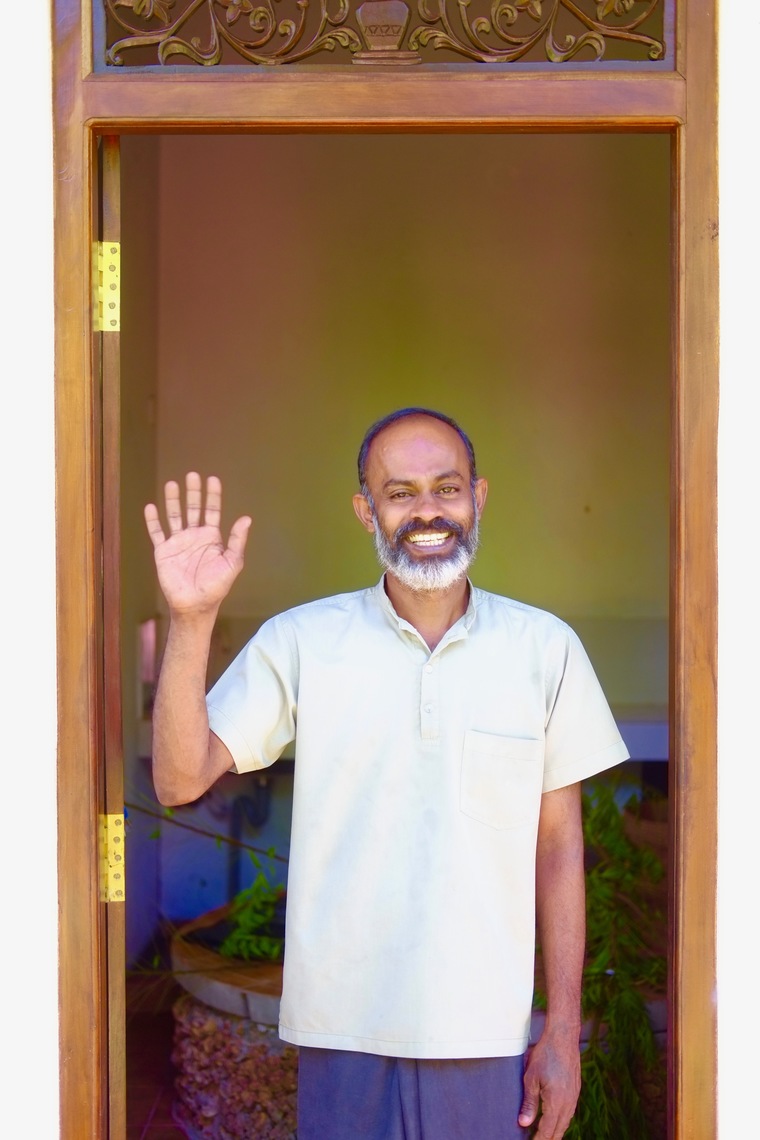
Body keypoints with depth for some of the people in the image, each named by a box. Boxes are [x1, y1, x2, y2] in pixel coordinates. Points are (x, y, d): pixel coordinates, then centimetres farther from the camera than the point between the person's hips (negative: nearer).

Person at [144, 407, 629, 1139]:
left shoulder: (545, 648, 0)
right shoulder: (300, 642, -2)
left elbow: (559, 847, 3)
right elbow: (180, 779, -7)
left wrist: (564, 1030, 3)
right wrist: (190, 621, -17)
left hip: (485, 1032, 1)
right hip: (342, 1030, 0)